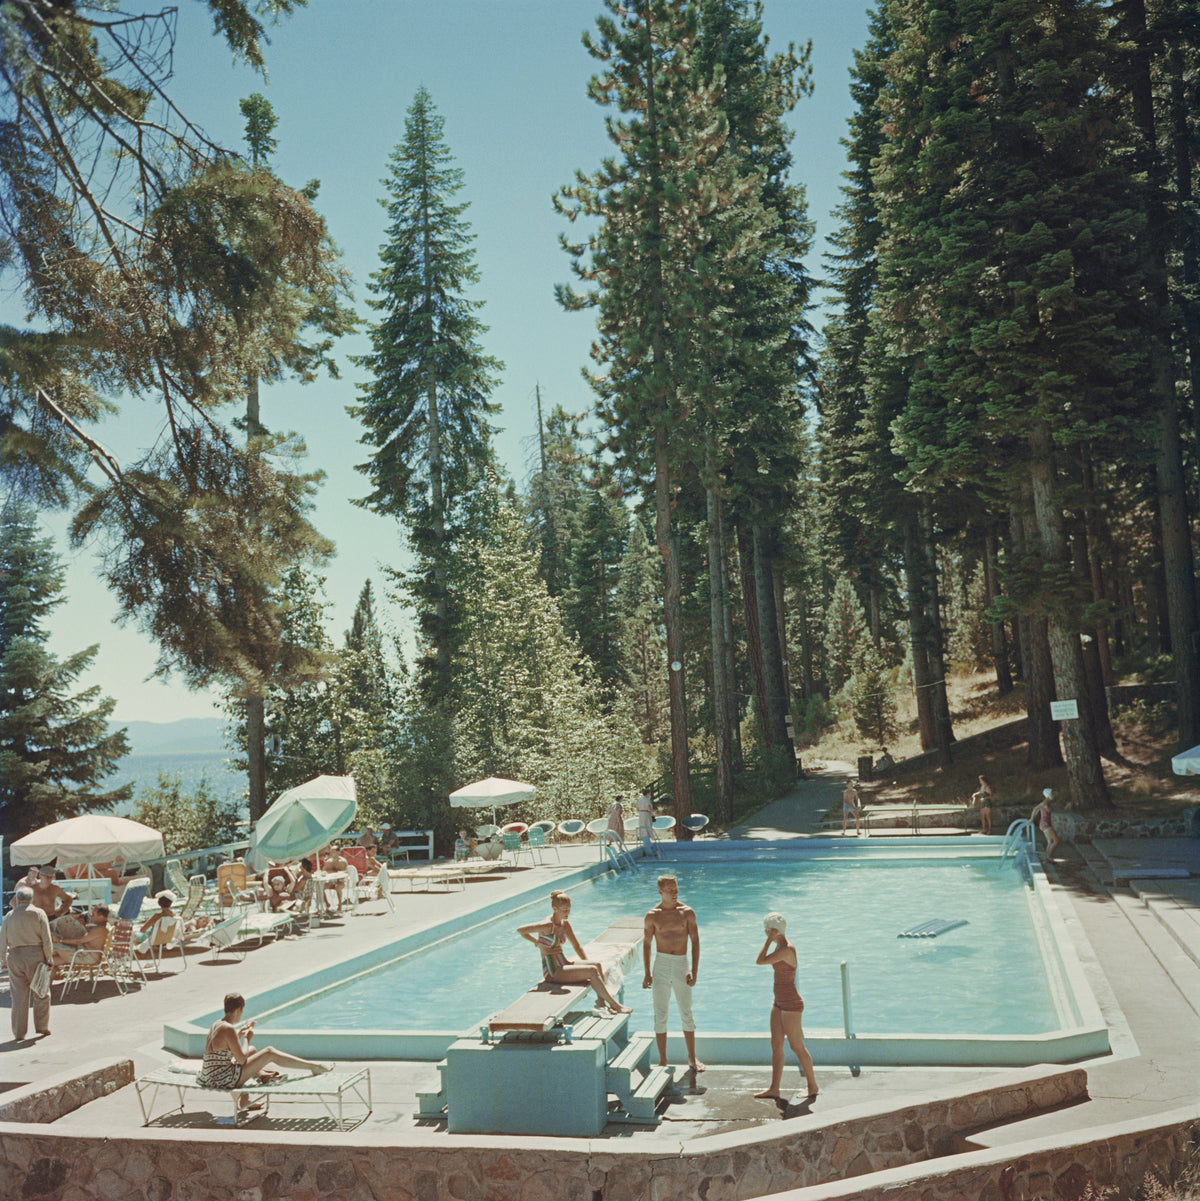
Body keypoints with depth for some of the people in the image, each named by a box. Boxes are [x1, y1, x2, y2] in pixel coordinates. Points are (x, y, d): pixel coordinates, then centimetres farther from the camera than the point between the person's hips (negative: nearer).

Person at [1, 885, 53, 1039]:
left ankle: (19, 1032, 10)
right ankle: (42, 1027, 12)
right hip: (35, 955, -2)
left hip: (15, 956, 2)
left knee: (18, 994, 7)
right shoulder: (39, 913, -2)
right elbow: (46, 940, -5)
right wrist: (49, 960, 0)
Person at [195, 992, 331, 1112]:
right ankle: (313, 1066, 1)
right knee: (269, 1053, -4)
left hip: (210, 1078, 10)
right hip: (225, 1080, -10)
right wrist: (247, 1038, -4)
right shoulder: (228, 1029, -21)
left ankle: (244, 1101, 30)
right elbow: (241, 1059, -18)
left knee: (253, 1050, 30)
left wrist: (240, 1033, 22)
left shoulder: (216, 1025, 9)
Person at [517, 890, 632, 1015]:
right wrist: (539, 944, -12)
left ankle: (602, 1005, -5)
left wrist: (587, 963, 13)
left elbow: (577, 946, 18)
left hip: (563, 964, 8)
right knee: (592, 971, -17)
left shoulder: (565, 924, 9)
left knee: (597, 965, -7)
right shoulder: (548, 926, -16)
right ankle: (615, 1005, -9)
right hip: (552, 972, -8)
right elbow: (520, 930, -21)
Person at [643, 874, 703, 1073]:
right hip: (661, 965, 0)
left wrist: (694, 971, -6)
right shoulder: (652, 916, -2)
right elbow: (646, 944, 6)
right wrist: (647, 973, 2)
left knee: (686, 1013, 7)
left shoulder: (687, 912, -1)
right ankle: (662, 1060, 15)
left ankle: (692, 1058, 19)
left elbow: (695, 941, 0)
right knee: (660, 1015, 5)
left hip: (681, 964, 0)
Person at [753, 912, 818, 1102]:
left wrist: (770, 939, -22)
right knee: (776, 1045, 10)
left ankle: (812, 1086, 17)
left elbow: (760, 961, -27)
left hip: (791, 1004, -10)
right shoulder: (781, 946, 8)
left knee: (797, 1046, 2)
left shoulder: (787, 949, -23)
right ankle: (774, 1088, 15)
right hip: (780, 1002, 10)